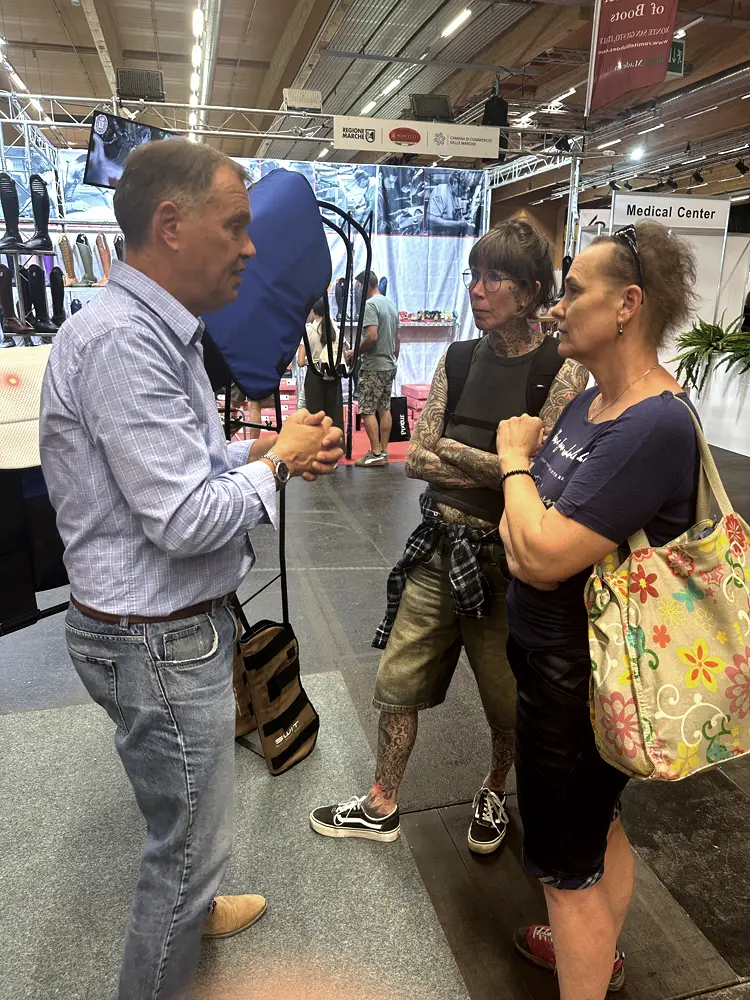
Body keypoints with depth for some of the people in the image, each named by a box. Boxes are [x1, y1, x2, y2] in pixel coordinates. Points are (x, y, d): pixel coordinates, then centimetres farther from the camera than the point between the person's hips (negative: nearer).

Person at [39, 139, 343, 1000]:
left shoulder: (158, 332, 8)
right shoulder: (121, 340, -25)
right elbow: (186, 520, -27)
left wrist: (261, 451, 3)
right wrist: (277, 459, -13)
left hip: (177, 623, 10)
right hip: (157, 641, -10)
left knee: (186, 815, 31)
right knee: (190, 838, 11)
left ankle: (188, 911, 56)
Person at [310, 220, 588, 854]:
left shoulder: (562, 371, -11)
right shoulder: (457, 360, 3)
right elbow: (416, 458, -2)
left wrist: (453, 451, -12)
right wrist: (499, 468, -14)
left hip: (506, 559, -4)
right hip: (439, 547, 5)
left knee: (507, 700, 16)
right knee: (398, 682, 14)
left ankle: (495, 794, 48)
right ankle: (382, 808, 36)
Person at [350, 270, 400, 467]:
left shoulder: (370, 305, -13)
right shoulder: (391, 304, 15)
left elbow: (372, 337, -23)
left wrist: (354, 353, -11)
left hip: (373, 367, -9)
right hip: (390, 365, 9)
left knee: (367, 410, -5)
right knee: (385, 409, 10)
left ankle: (376, 453, -6)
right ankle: (384, 451, 14)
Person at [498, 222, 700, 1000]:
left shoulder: (655, 426, -27)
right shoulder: (590, 401, 2)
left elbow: (544, 558, -31)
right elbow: (524, 533, 10)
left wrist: (515, 461, -15)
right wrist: (519, 540, -13)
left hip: (580, 679, -9)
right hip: (553, 655, 9)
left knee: (568, 864, 11)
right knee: (597, 820, 29)